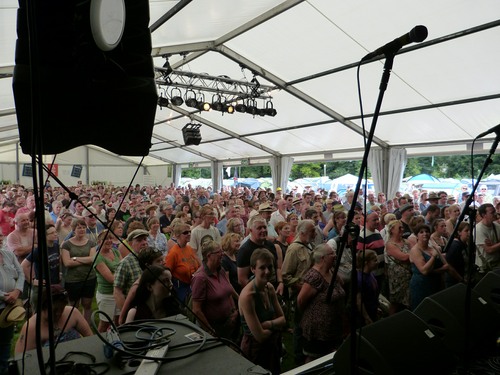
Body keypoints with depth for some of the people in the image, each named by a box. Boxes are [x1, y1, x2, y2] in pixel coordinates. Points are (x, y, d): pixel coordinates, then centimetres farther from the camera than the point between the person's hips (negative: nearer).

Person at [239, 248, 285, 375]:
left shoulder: (270, 287, -5)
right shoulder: (247, 296, -28)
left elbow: (282, 319, -2)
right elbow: (260, 336, -27)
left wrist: (268, 324, -20)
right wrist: (275, 326, -9)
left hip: (273, 345, 7)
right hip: (255, 348, -7)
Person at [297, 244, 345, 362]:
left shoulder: (332, 272, 2)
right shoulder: (314, 276, -24)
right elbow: (300, 301, -21)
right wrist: (309, 314, -5)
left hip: (334, 328, 8)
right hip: (317, 329, -8)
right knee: (313, 359, 9)